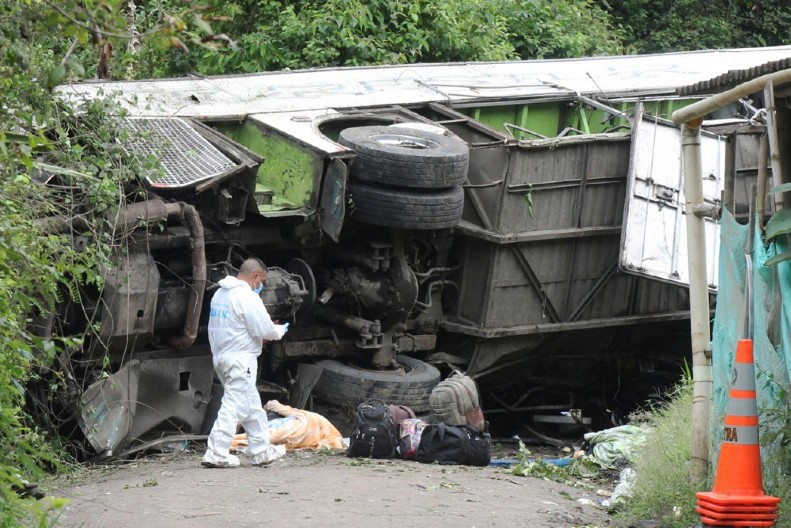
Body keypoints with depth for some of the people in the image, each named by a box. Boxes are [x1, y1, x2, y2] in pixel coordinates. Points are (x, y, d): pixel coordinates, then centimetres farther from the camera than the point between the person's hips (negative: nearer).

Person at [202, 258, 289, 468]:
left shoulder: (221, 293, 14)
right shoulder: (246, 296, -15)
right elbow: (264, 329, -15)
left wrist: (271, 330, 16)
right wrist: (280, 330, 5)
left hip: (222, 356, 10)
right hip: (240, 358, -10)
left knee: (252, 405, 16)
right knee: (235, 405, -9)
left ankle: (261, 450, 21)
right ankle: (216, 454, -12)